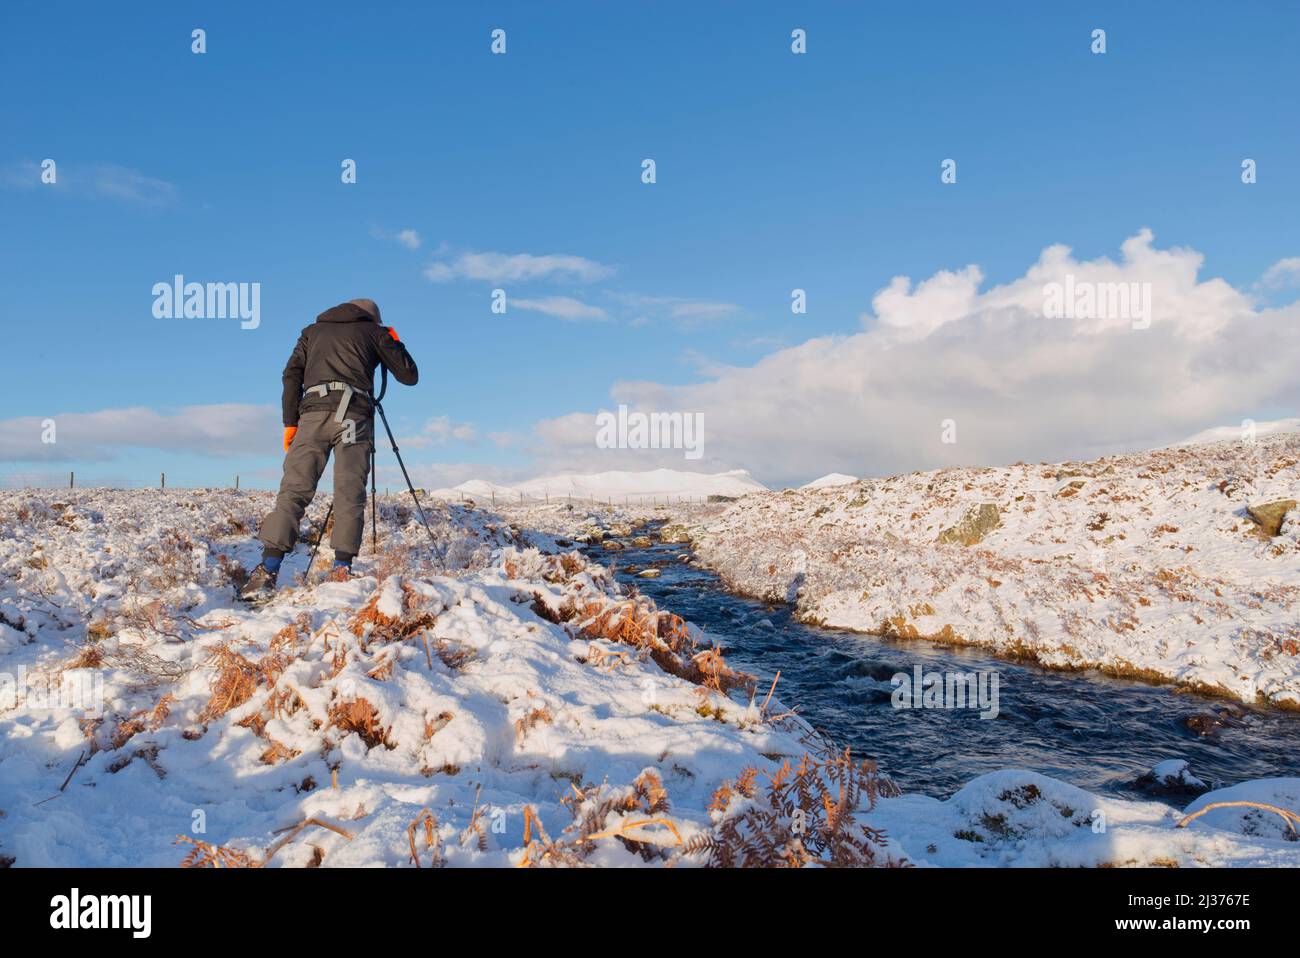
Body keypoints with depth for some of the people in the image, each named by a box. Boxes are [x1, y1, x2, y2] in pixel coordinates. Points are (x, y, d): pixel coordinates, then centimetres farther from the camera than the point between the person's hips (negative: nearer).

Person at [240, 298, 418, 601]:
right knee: (349, 493, -3)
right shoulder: (375, 332, 21)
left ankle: (268, 570, -17)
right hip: (354, 414, -1)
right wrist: (394, 343, 35)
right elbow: (410, 376, 19)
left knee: (293, 490, -5)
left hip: (313, 411, 1)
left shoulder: (313, 330, 27)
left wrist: (290, 422, 12)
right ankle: (342, 568, -14)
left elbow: (292, 375, 14)